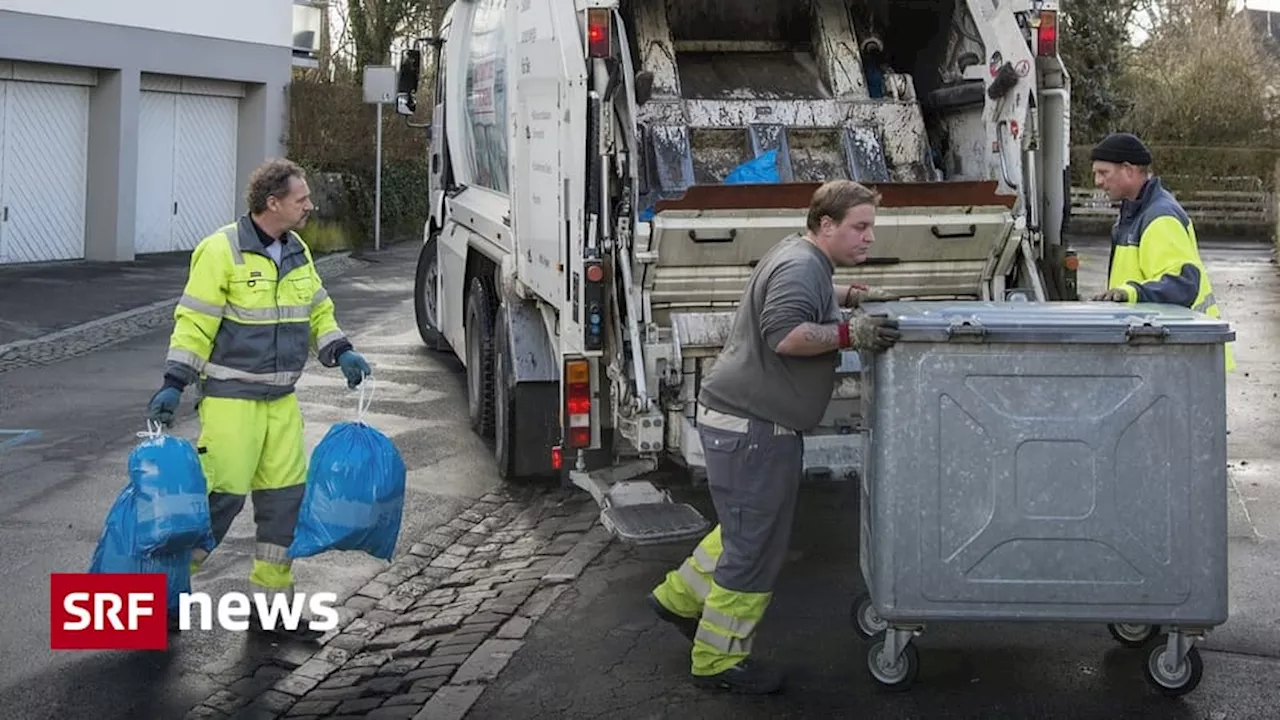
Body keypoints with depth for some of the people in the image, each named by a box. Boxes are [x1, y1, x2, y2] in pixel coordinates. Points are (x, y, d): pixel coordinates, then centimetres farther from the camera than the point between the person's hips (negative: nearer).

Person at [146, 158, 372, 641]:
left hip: (281, 400, 7)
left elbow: (318, 311, 19)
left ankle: (272, 603, 18)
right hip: (230, 398, -7)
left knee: (285, 494, 7)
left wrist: (341, 353, 4)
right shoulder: (222, 250, -12)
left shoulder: (298, 252, 10)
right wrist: (174, 384, -15)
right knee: (222, 493, -9)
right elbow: (194, 322, -12)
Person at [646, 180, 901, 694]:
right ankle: (717, 661, 8)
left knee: (749, 529, 24)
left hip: (751, 421, 11)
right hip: (749, 425, -11)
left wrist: (852, 296, 26)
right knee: (755, 548, -3)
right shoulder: (801, 266, -18)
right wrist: (849, 334, -28)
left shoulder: (803, 257, 15)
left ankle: (679, 598, 36)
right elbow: (784, 334, -30)